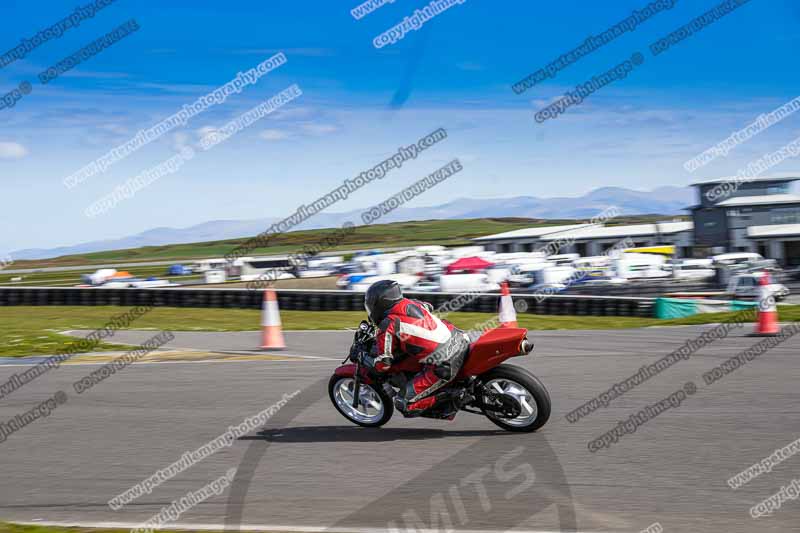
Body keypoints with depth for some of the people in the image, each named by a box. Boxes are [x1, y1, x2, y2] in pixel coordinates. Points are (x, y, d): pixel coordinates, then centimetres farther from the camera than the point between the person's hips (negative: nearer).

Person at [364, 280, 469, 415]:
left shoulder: (387, 326, -5)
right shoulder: (410, 303, 14)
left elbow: (382, 364, -4)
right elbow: (428, 307, 39)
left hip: (445, 367, -7)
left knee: (403, 403, 0)